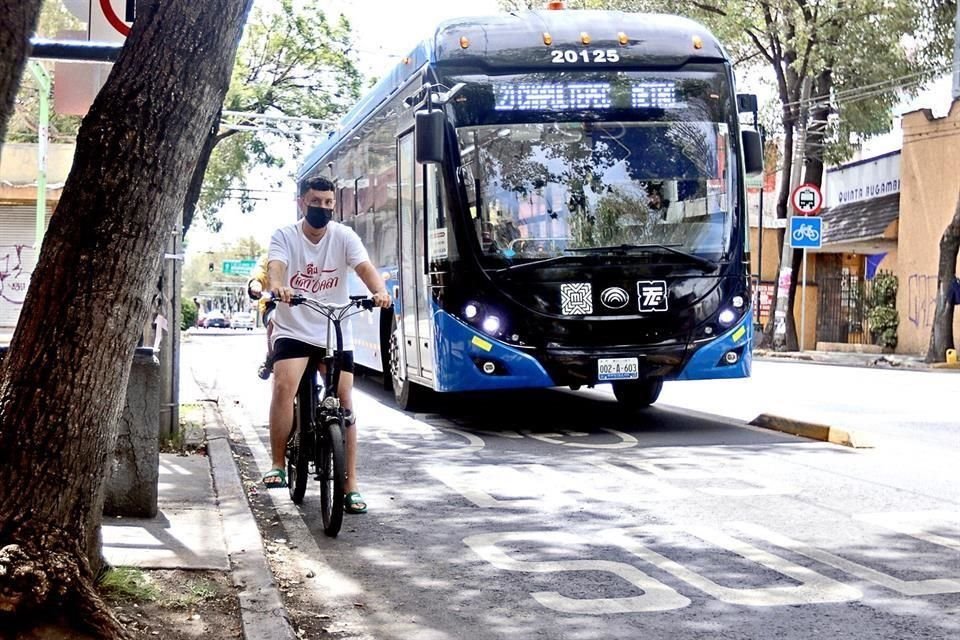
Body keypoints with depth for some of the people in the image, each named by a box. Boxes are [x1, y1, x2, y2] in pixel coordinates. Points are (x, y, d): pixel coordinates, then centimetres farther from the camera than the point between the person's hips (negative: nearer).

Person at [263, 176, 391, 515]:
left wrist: (380, 291, -40)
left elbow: (364, 267, -18)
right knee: (284, 386, -26)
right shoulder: (284, 236, -4)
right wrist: (277, 286, -47)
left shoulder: (343, 236, -2)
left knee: (344, 404, -1)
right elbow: (275, 266, -23)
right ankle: (278, 465, -13)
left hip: (336, 333, 2)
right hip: (293, 329, -1)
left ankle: (351, 485, 7)